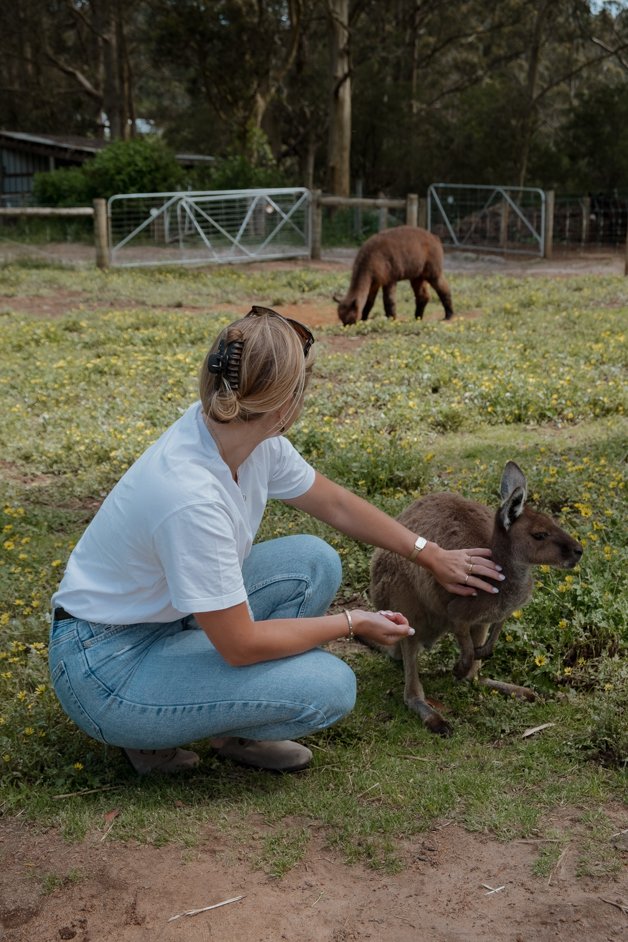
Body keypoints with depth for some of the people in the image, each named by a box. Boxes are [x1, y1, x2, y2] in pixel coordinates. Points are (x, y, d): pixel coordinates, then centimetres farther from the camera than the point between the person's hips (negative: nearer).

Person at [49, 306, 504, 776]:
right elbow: (240, 646, -24)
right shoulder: (191, 498, -34)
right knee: (330, 687, -17)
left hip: (168, 616, 9)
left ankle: (233, 731, 7)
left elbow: (335, 503, 9)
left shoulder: (252, 437, -10)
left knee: (314, 561, 1)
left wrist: (431, 554, 13)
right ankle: (152, 735, 1)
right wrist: (352, 623, -11)